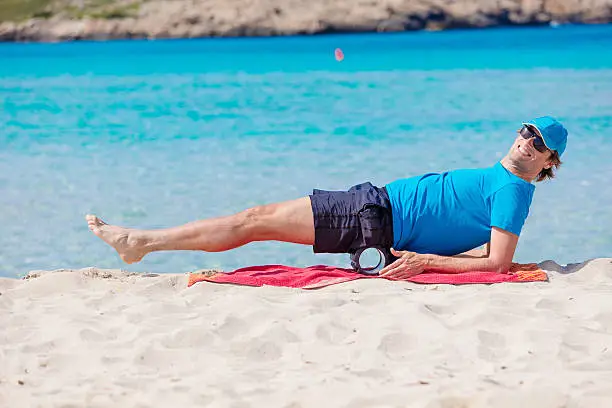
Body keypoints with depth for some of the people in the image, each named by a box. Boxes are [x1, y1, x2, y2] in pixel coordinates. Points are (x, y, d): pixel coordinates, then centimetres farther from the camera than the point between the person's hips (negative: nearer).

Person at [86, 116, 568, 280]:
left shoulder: (513, 190, -13)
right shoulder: (499, 179, 14)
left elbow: (498, 262, -24)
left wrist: (425, 260, -22)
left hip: (374, 219, -9)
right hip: (374, 202, 9)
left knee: (256, 220, -3)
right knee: (259, 218, 10)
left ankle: (141, 240, 5)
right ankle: (139, 241, 14)